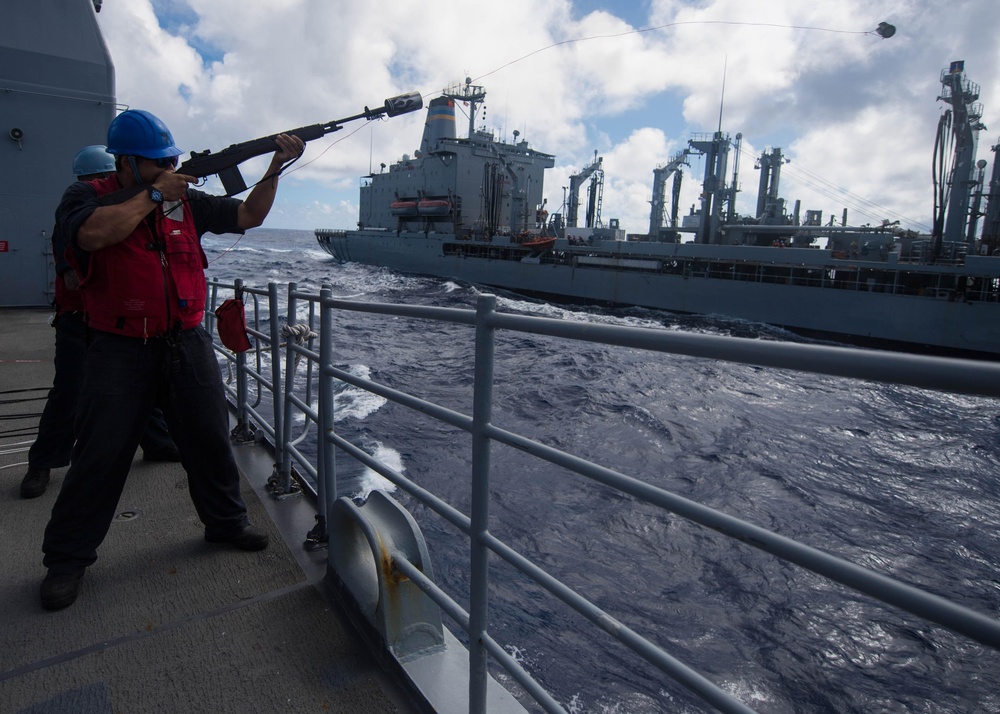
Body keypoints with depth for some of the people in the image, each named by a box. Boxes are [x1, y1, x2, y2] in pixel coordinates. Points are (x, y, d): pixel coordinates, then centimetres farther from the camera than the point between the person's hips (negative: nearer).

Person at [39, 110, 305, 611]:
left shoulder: (186, 200, 9)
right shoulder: (86, 196, -2)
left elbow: (248, 216, 12)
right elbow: (95, 234, -24)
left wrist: (275, 168, 1)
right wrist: (153, 193, -13)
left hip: (187, 344, 4)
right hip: (121, 350, -3)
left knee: (211, 441, 10)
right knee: (100, 456, 1)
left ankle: (226, 522, 30)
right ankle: (67, 559, 19)